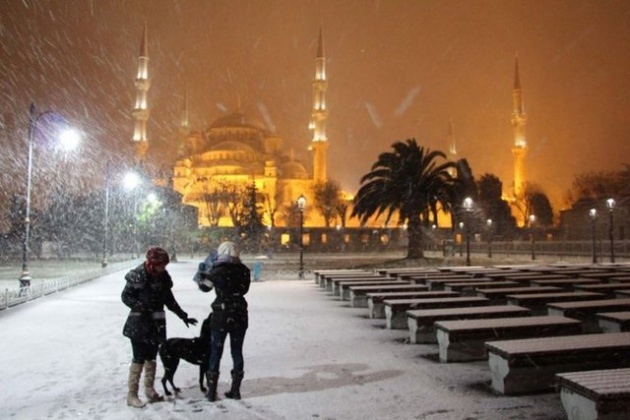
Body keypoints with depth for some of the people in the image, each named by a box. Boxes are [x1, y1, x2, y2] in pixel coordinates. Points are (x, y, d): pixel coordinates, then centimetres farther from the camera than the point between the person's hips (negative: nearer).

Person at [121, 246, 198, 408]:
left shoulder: (163, 276, 3)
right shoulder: (138, 274, -14)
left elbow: (169, 299, 11)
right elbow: (125, 296, -9)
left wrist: (183, 315, 10)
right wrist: (141, 307, -23)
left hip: (156, 323, 6)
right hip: (139, 322, -5)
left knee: (151, 357, 13)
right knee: (139, 358, -2)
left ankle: (149, 390, 24)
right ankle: (132, 395, 9)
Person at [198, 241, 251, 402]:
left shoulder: (217, 270, -10)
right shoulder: (244, 270, -3)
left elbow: (204, 286, 4)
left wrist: (205, 274, 23)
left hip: (221, 316, -2)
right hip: (240, 316, 3)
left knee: (215, 353, 9)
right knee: (237, 352, 12)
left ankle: (211, 391, 13)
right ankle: (235, 390, 17)